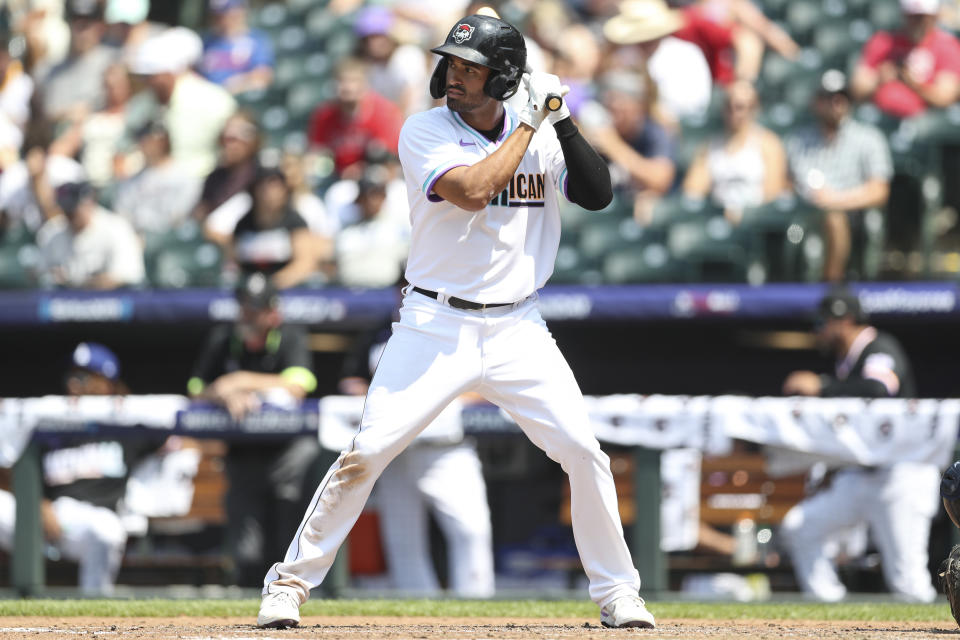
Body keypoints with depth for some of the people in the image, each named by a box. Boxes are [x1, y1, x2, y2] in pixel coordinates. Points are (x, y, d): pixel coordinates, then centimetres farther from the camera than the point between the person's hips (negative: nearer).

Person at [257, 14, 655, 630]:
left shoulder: (541, 135, 6)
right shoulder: (425, 132, -7)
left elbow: (599, 194, -1)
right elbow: (471, 190, -23)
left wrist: (564, 123, -11)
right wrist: (531, 123, -17)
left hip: (518, 330, 3)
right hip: (435, 328, -3)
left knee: (583, 451, -5)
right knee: (368, 452, -11)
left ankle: (617, 591, 10)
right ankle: (292, 581, 0)